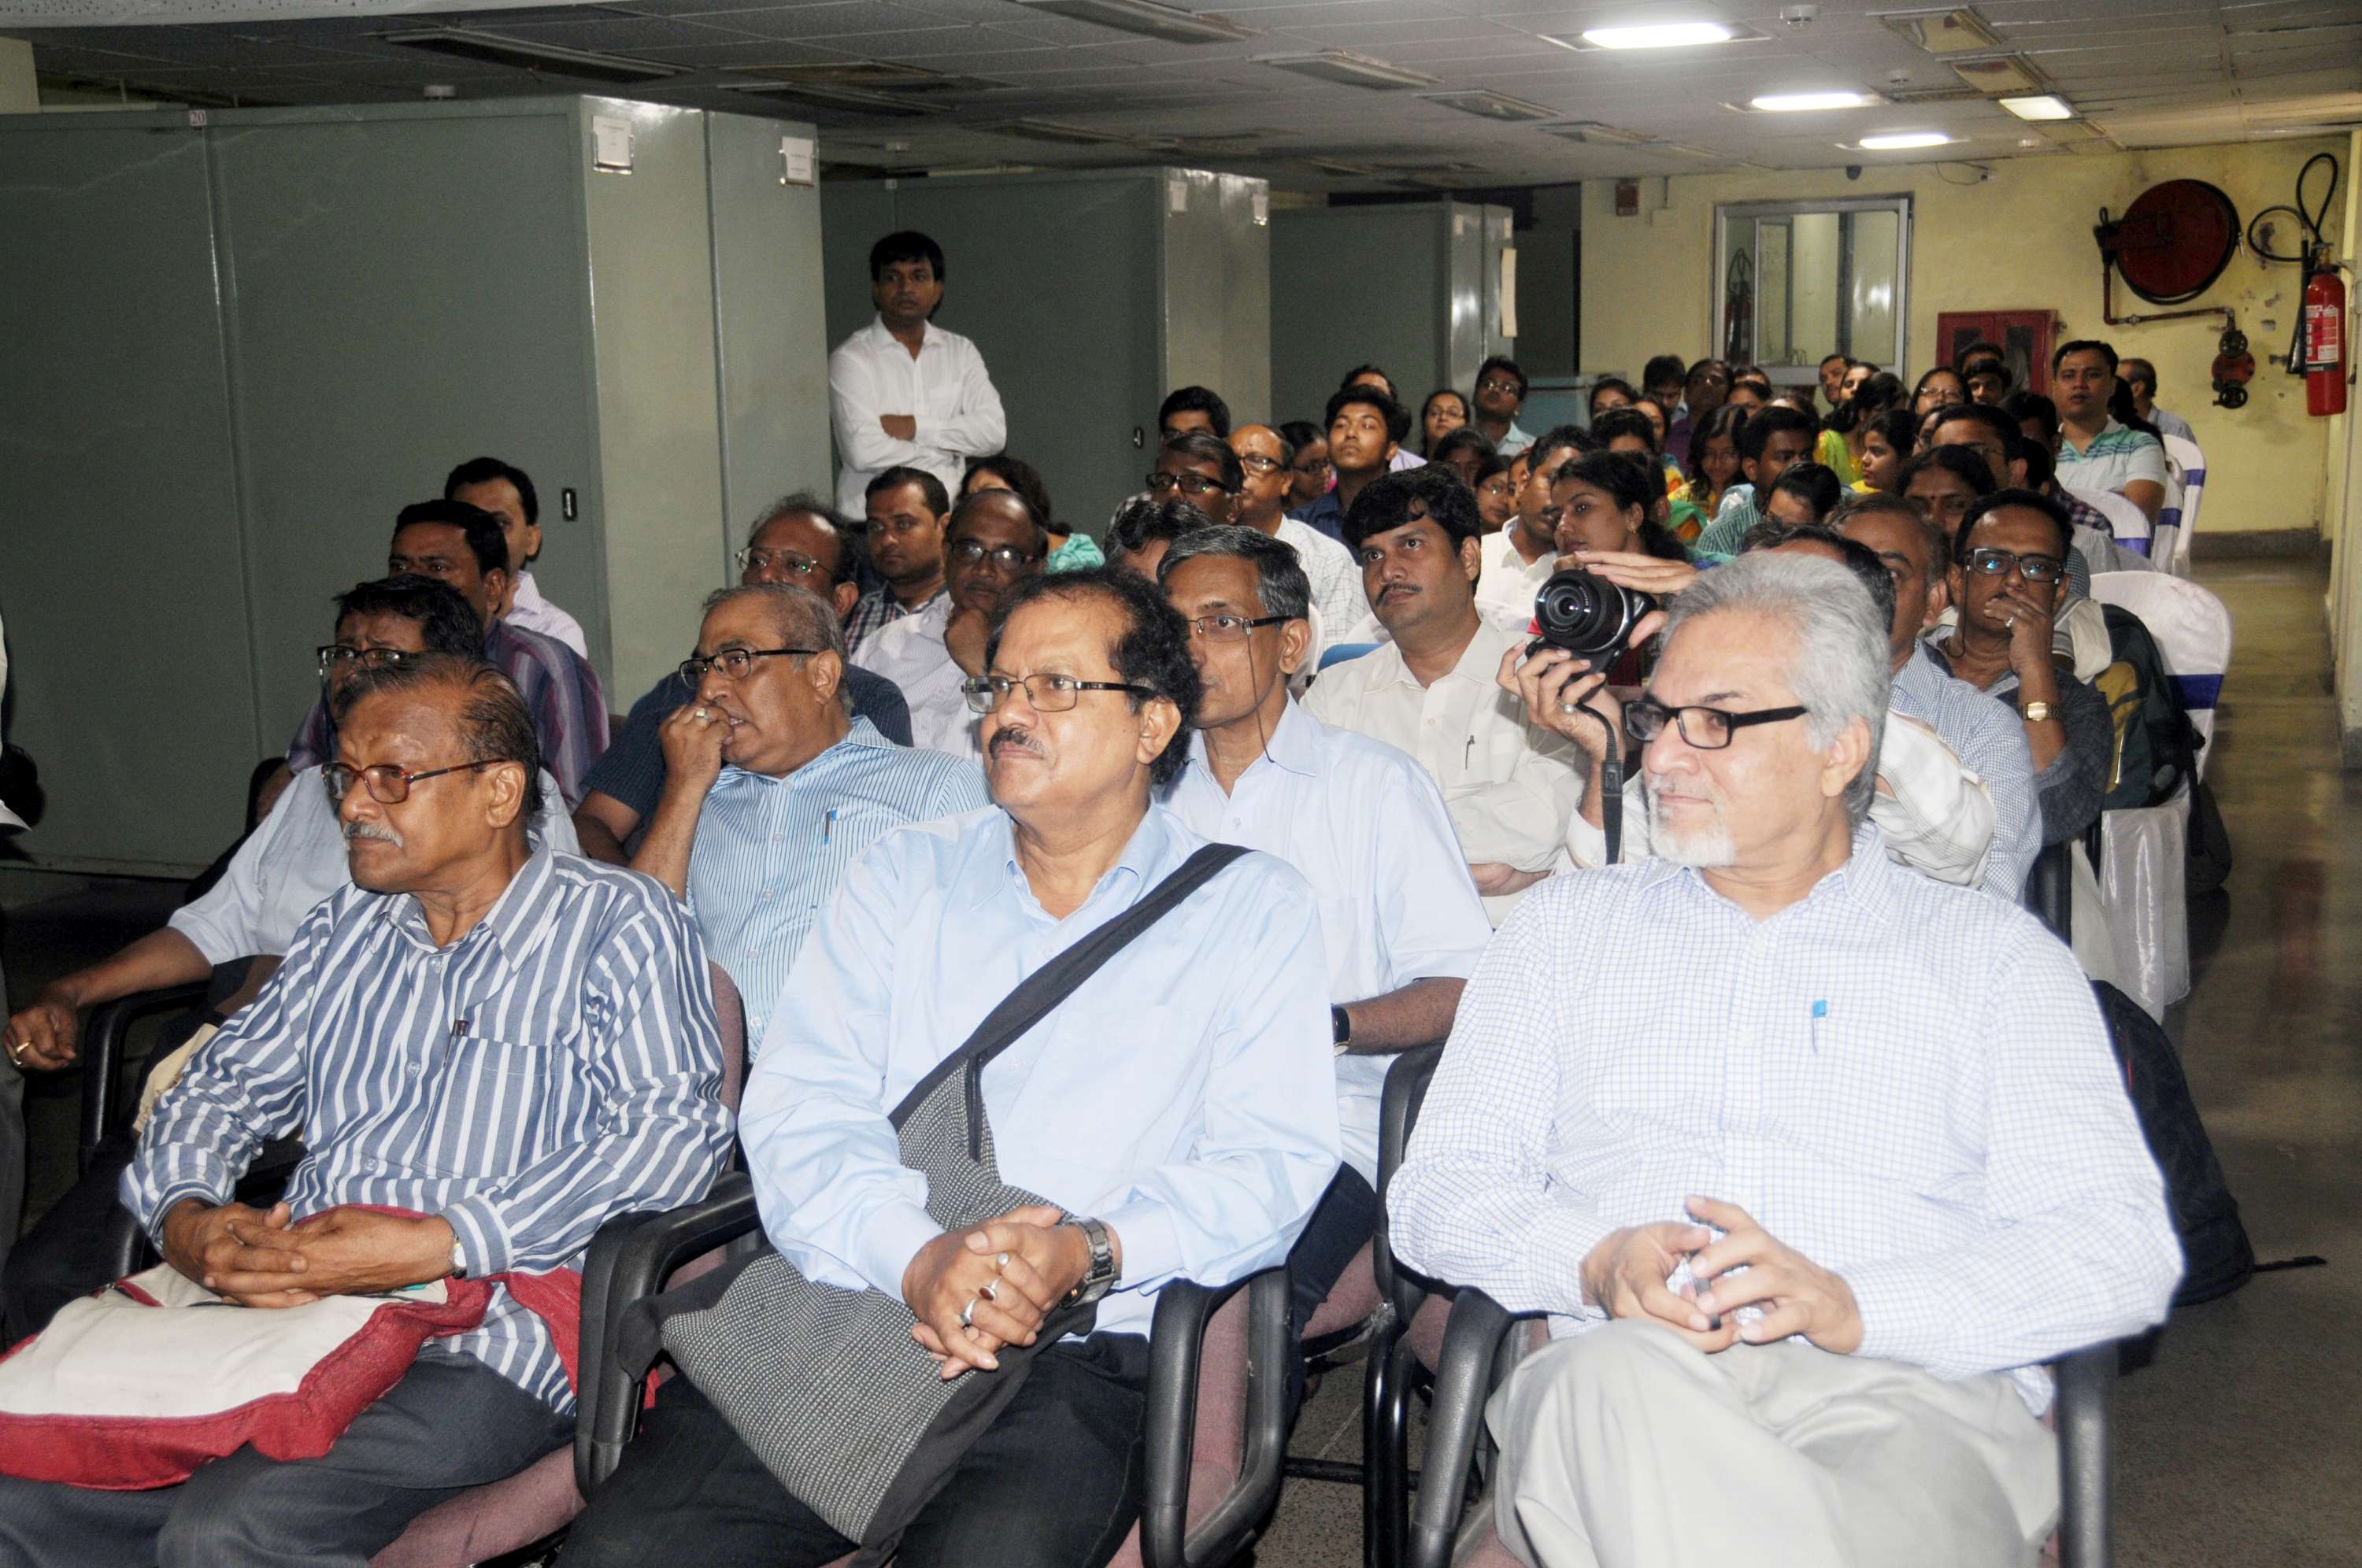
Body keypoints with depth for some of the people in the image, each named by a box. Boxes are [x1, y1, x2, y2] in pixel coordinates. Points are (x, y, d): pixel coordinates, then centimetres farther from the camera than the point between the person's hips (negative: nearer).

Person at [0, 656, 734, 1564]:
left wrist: (433, 1244, -18)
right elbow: (227, 1084, 25)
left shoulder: (618, 923, 1)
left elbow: (676, 1130, -11)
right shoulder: (345, 928, 22)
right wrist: (184, 1216, 0)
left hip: (481, 1349, -6)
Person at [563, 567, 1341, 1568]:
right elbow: (799, 1108, 5)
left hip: (1078, 1354, -2)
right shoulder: (906, 875, 17)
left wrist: (1093, 1250, -19)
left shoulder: (1249, 908, 10)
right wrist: (914, 1258, -15)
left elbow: (1273, 1160, 0)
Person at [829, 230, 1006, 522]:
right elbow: (862, 451, -12)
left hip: (949, 516, 4)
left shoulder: (961, 352, 13)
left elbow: (994, 432, 1)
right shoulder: (851, 357, 0)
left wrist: (915, 427, -8)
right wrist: (947, 448, -1)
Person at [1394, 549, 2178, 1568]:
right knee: (1619, 1376, -36)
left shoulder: (1993, 957, 15)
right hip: (1616, 1373, 2)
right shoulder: (1569, 925, 22)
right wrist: (1595, 1263, -10)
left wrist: (1849, 1305, -15)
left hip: (1906, 1388, -1)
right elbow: (1437, 1187, 13)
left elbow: (2121, 1245, 2)